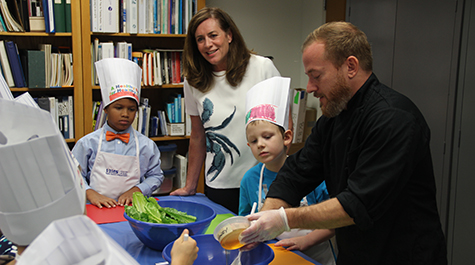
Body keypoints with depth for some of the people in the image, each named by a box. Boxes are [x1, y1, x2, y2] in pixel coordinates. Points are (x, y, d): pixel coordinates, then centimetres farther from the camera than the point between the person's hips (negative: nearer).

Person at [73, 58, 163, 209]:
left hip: (131, 209, 2)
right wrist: (90, 194, -8)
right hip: (97, 209, -1)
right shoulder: (88, 143, 6)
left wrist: (136, 190, 0)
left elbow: (156, 176, 15)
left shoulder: (146, 145, 8)